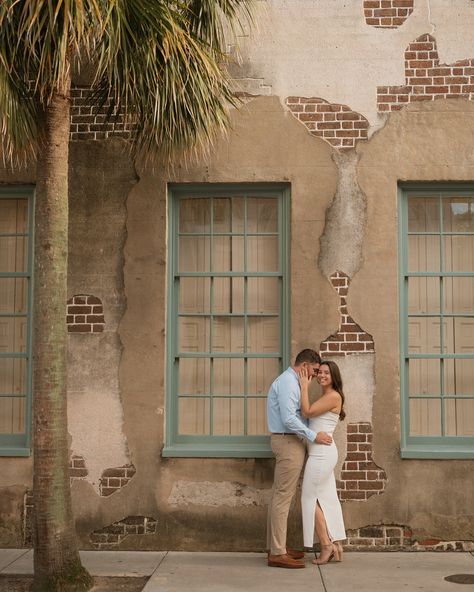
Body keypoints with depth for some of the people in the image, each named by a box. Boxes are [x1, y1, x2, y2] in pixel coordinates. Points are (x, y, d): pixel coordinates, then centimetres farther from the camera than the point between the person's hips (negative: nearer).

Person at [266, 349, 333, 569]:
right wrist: (314, 436, -18)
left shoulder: (292, 381, 17)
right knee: (283, 496, -9)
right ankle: (277, 553, -6)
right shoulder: (287, 382, -16)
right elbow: (288, 419, -23)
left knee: (279, 495, 13)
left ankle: (276, 547, 20)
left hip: (289, 441, 11)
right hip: (289, 442, -11)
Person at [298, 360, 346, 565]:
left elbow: (307, 412, -17)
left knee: (311, 498, -2)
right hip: (321, 453, 10)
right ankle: (336, 546, 14)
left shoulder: (333, 396, -12)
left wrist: (304, 386, -11)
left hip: (322, 453, -10)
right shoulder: (324, 397, 17)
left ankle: (326, 546, 3)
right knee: (327, 499, 10)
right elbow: (309, 414, 11)